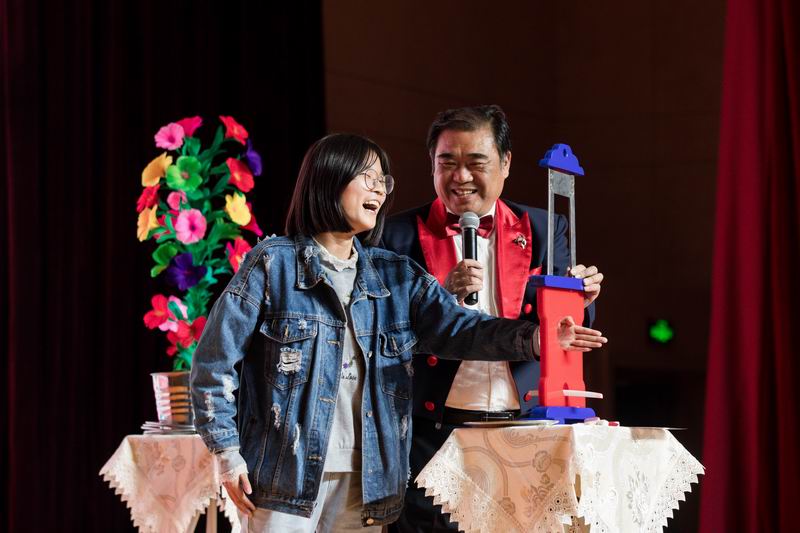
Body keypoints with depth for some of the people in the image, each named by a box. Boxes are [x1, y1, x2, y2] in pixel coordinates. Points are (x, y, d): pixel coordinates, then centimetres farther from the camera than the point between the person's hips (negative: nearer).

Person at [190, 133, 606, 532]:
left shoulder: (397, 276, 11)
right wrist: (228, 453, -7)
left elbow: (457, 327, -3)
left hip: (365, 483, 4)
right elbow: (214, 363, -2)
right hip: (284, 480, -4)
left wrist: (531, 337, -21)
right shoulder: (272, 264, -2)